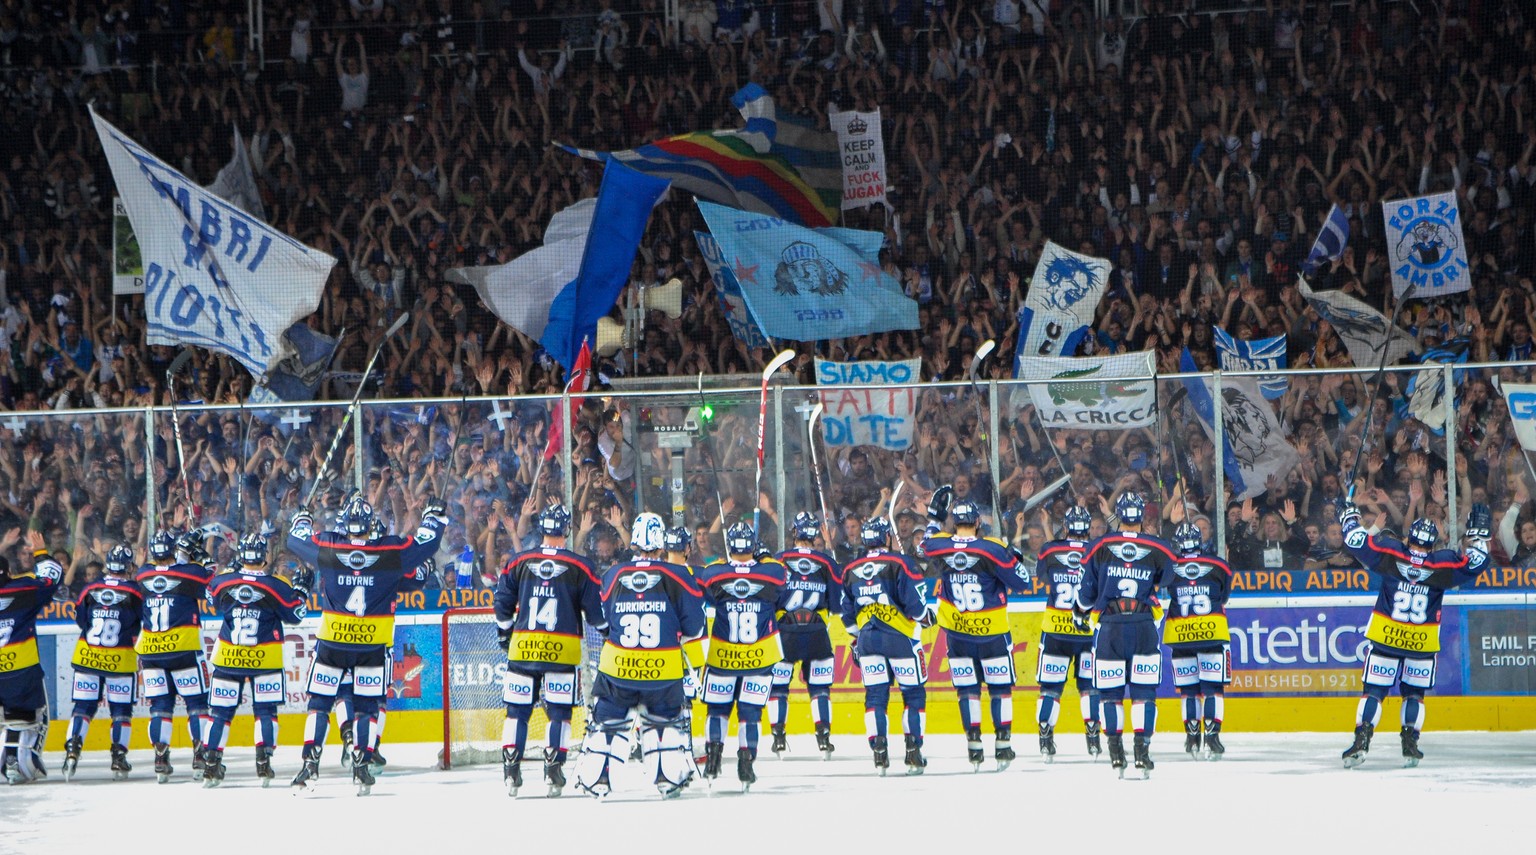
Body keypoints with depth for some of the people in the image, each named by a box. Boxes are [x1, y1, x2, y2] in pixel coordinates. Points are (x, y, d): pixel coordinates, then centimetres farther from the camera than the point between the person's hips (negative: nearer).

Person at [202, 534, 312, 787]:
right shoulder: (276, 586, -11)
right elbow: (294, 614, -1)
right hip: (265, 660, -2)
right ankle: (263, 765, -3)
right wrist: (301, 589, 14)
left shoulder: (221, 582, -6)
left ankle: (211, 766, 5)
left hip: (227, 658, 2)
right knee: (265, 710, 7)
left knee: (222, 710, 9)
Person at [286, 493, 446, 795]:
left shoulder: (326, 548, -10)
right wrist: (434, 515, 23)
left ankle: (310, 760, 0)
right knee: (366, 705, 11)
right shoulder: (392, 552, -11)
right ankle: (362, 767, 6)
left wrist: (302, 519, 30)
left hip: (332, 642, 0)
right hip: (373, 645, 0)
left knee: (320, 701, 9)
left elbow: (296, 540, 8)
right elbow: (425, 543, 3)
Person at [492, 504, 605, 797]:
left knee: (517, 710, 9)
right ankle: (553, 772, -1)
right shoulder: (580, 567, -3)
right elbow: (595, 610, 1)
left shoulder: (518, 563, 3)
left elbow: (502, 604, 10)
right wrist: (608, 630, 20)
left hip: (522, 649, 2)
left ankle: (510, 771, 5)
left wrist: (504, 636, 24)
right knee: (559, 712, 6)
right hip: (563, 651, -2)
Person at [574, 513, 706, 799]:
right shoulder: (676, 577, -9)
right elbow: (692, 624, -3)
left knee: (607, 721, 15)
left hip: (617, 668, 1)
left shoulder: (613, 576, -2)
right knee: (667, 720, 19)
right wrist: (693, 661, 12)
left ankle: (593, 778, 11)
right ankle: (671, 778, 15)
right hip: (664, 670, -1)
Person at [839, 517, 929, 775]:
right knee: (914, 693, 5)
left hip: (868, 638, 4)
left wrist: (857, 639, 26)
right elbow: (913, 604, -13)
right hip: (900, 637, -4)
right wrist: (926, 615, 8)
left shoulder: (850, 570, 7)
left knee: (875, 695, 8)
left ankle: (879, 752, 0)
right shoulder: (900, 564, -9)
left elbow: (848, 615, 13)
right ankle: (913, 753, -1)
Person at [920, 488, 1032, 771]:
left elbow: (926, 546, 19)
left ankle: (974, 746, 5)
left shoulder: (939, 546, -8)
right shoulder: (992, 549, -17)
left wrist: (935, 516, 26)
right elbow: (1023, 583, -12)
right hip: (992, 631, -2)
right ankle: (1002, 745, 7)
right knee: (1000, 687, 9)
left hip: (956, 631, 2)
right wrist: (1014, 561, 7)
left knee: (967, 688, 10)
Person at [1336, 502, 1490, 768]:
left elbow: (1357, 542, -4)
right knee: (1414, 693, 17)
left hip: (1385, 638, -1)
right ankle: (1410, 745, 11)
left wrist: (1349, 518, 15)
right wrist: (1478, 535, 10)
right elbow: (1474, 562, -5)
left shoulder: (1391, 554, -7)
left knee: (1374, 690, 3)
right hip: (1422, 644, 1)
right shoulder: (1442, 565, -7)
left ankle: (1361, 739, -9)